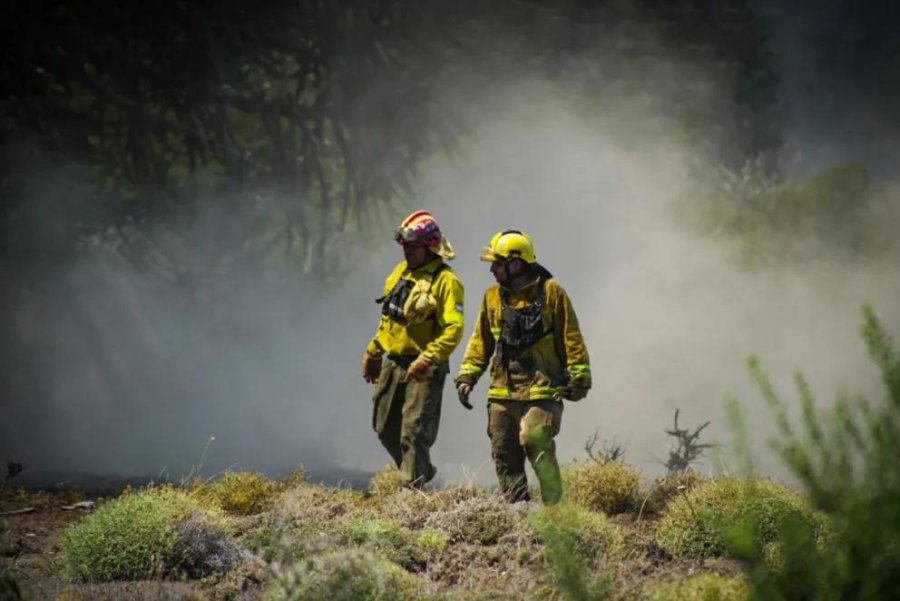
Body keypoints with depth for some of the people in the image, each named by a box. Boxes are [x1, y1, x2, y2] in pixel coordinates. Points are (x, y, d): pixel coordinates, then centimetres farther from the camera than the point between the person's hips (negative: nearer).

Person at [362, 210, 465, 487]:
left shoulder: (446, 282, -14)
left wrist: (427, 360, -29)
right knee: (385, 428, 14)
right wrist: (373, 352, 21)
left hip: (423, 369, -8)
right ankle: (421, 472, 31)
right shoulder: (401, 272, 11)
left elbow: (453, 329, -21)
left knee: (413, 433, -8)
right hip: (393, 361, 8)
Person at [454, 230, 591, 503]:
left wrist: (579, 378, -6)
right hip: (502, 392, 6)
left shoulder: (551, 292, -3)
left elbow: (571, 339, -2)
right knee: (504, 455, 4)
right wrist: (467, 377, 7)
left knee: (535, 443, -20)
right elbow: (480, 342, 16)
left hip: (542, 390, -5)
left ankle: (555, 506, -12)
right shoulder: (493, 297, 11)